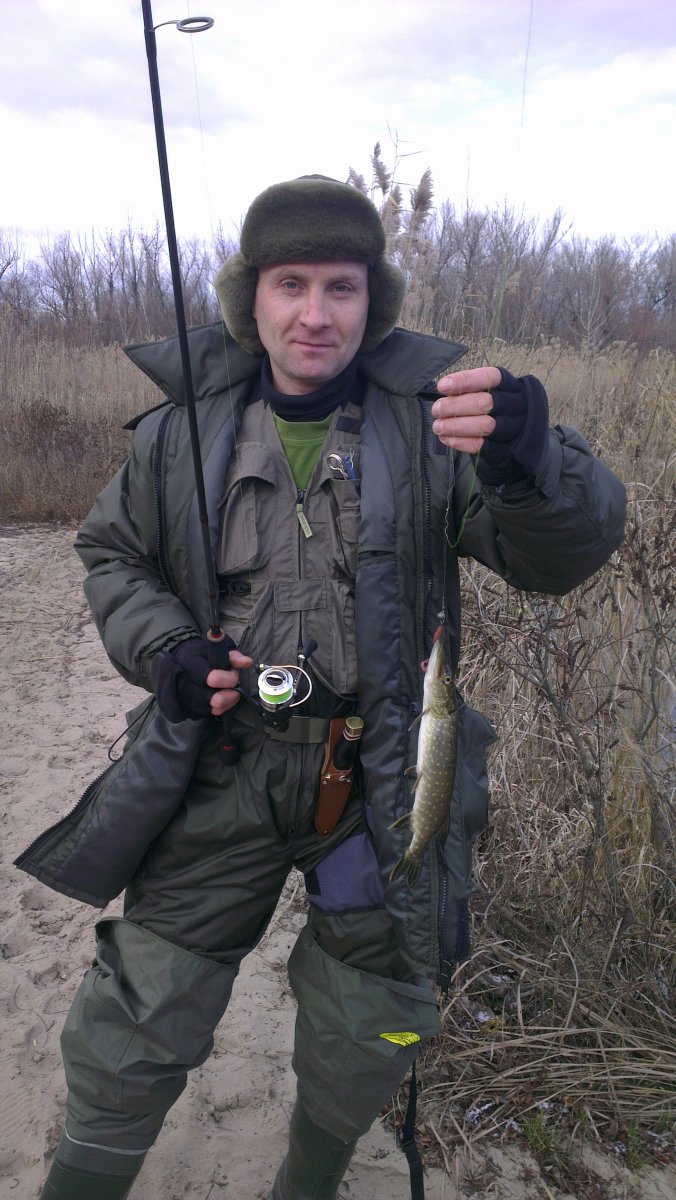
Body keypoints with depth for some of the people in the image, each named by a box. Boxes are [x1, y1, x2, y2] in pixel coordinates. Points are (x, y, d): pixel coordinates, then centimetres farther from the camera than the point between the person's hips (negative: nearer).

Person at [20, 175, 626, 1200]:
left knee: (366, 1036, 20)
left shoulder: (432, 421, -9)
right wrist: (159, 647, -10)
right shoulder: (185, 428, -3)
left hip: (384, 779, 0)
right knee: (137, 1022, 10)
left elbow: (563, 555, -18)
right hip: (221, 768, 1)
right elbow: (114, 553, 10)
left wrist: (532, 461, -41)